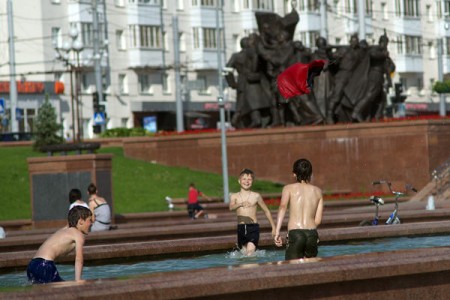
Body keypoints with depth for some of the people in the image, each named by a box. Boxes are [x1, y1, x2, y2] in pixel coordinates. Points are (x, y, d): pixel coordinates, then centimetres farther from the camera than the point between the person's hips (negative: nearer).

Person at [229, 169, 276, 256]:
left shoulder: (256, 196, 3)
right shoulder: (234, 196, 6)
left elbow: (267, 211, 13)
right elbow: (231, 207, -15)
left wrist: (273, 227, 16)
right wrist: (241, 204, -36)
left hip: (253, 228, -3)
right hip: (241, 228, 3)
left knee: (250, 252, -21)